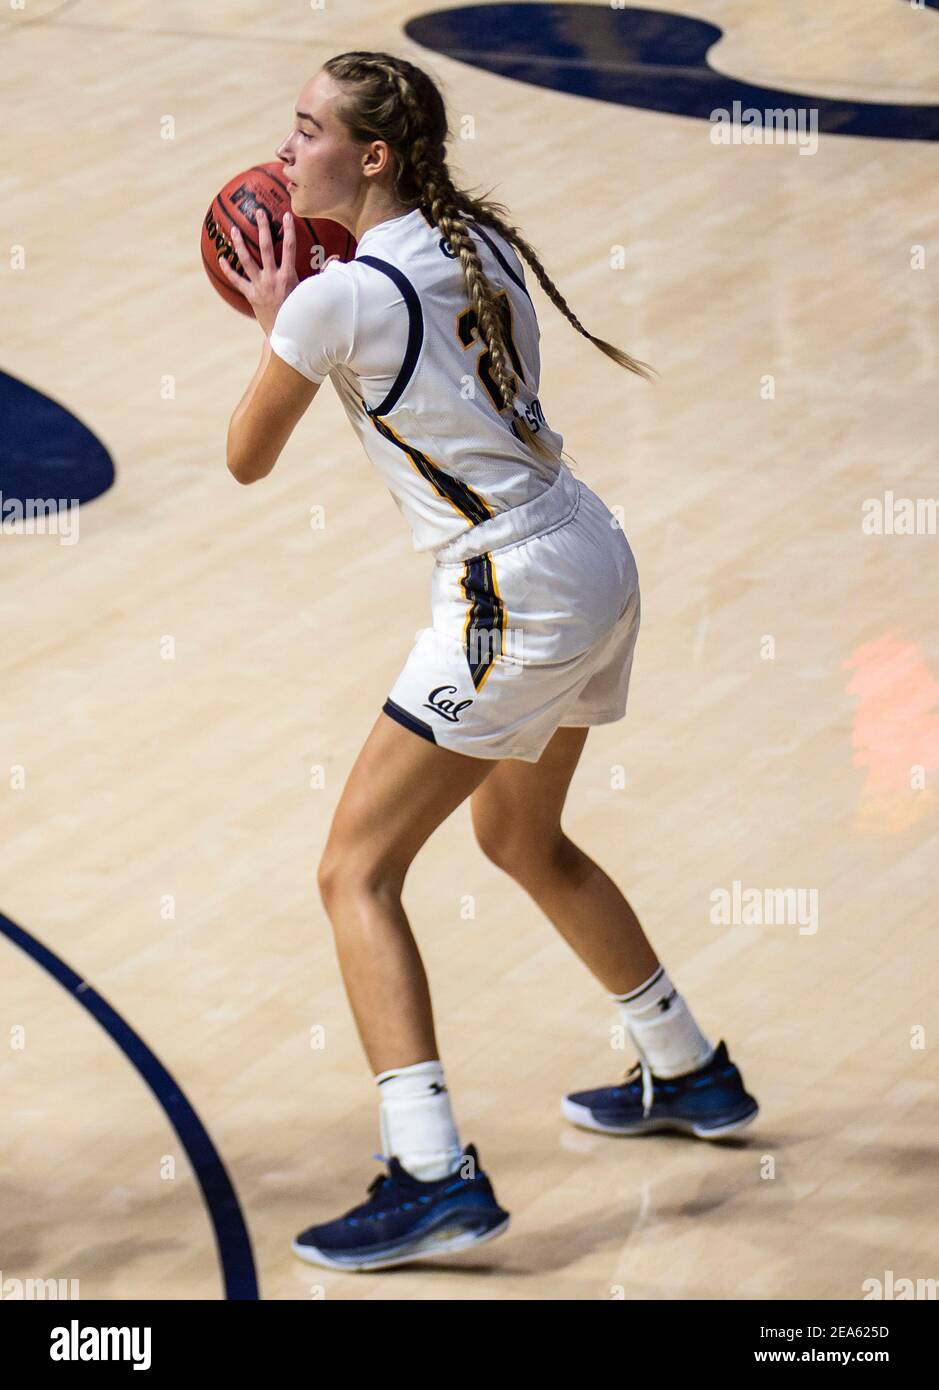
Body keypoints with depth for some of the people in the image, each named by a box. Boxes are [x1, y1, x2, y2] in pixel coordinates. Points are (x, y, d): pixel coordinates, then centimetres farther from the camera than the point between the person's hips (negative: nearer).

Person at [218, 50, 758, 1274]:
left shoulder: (335, 299, -15)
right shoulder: (480, 245, 9)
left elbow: (247, 459, -1)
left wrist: (273, 322, 12)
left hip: (516, 599, -9)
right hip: (593, 566, 9)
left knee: (356, 873, -7)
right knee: (521, 838, 30)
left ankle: (435, 1174, -19)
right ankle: (690, 1075, 43)